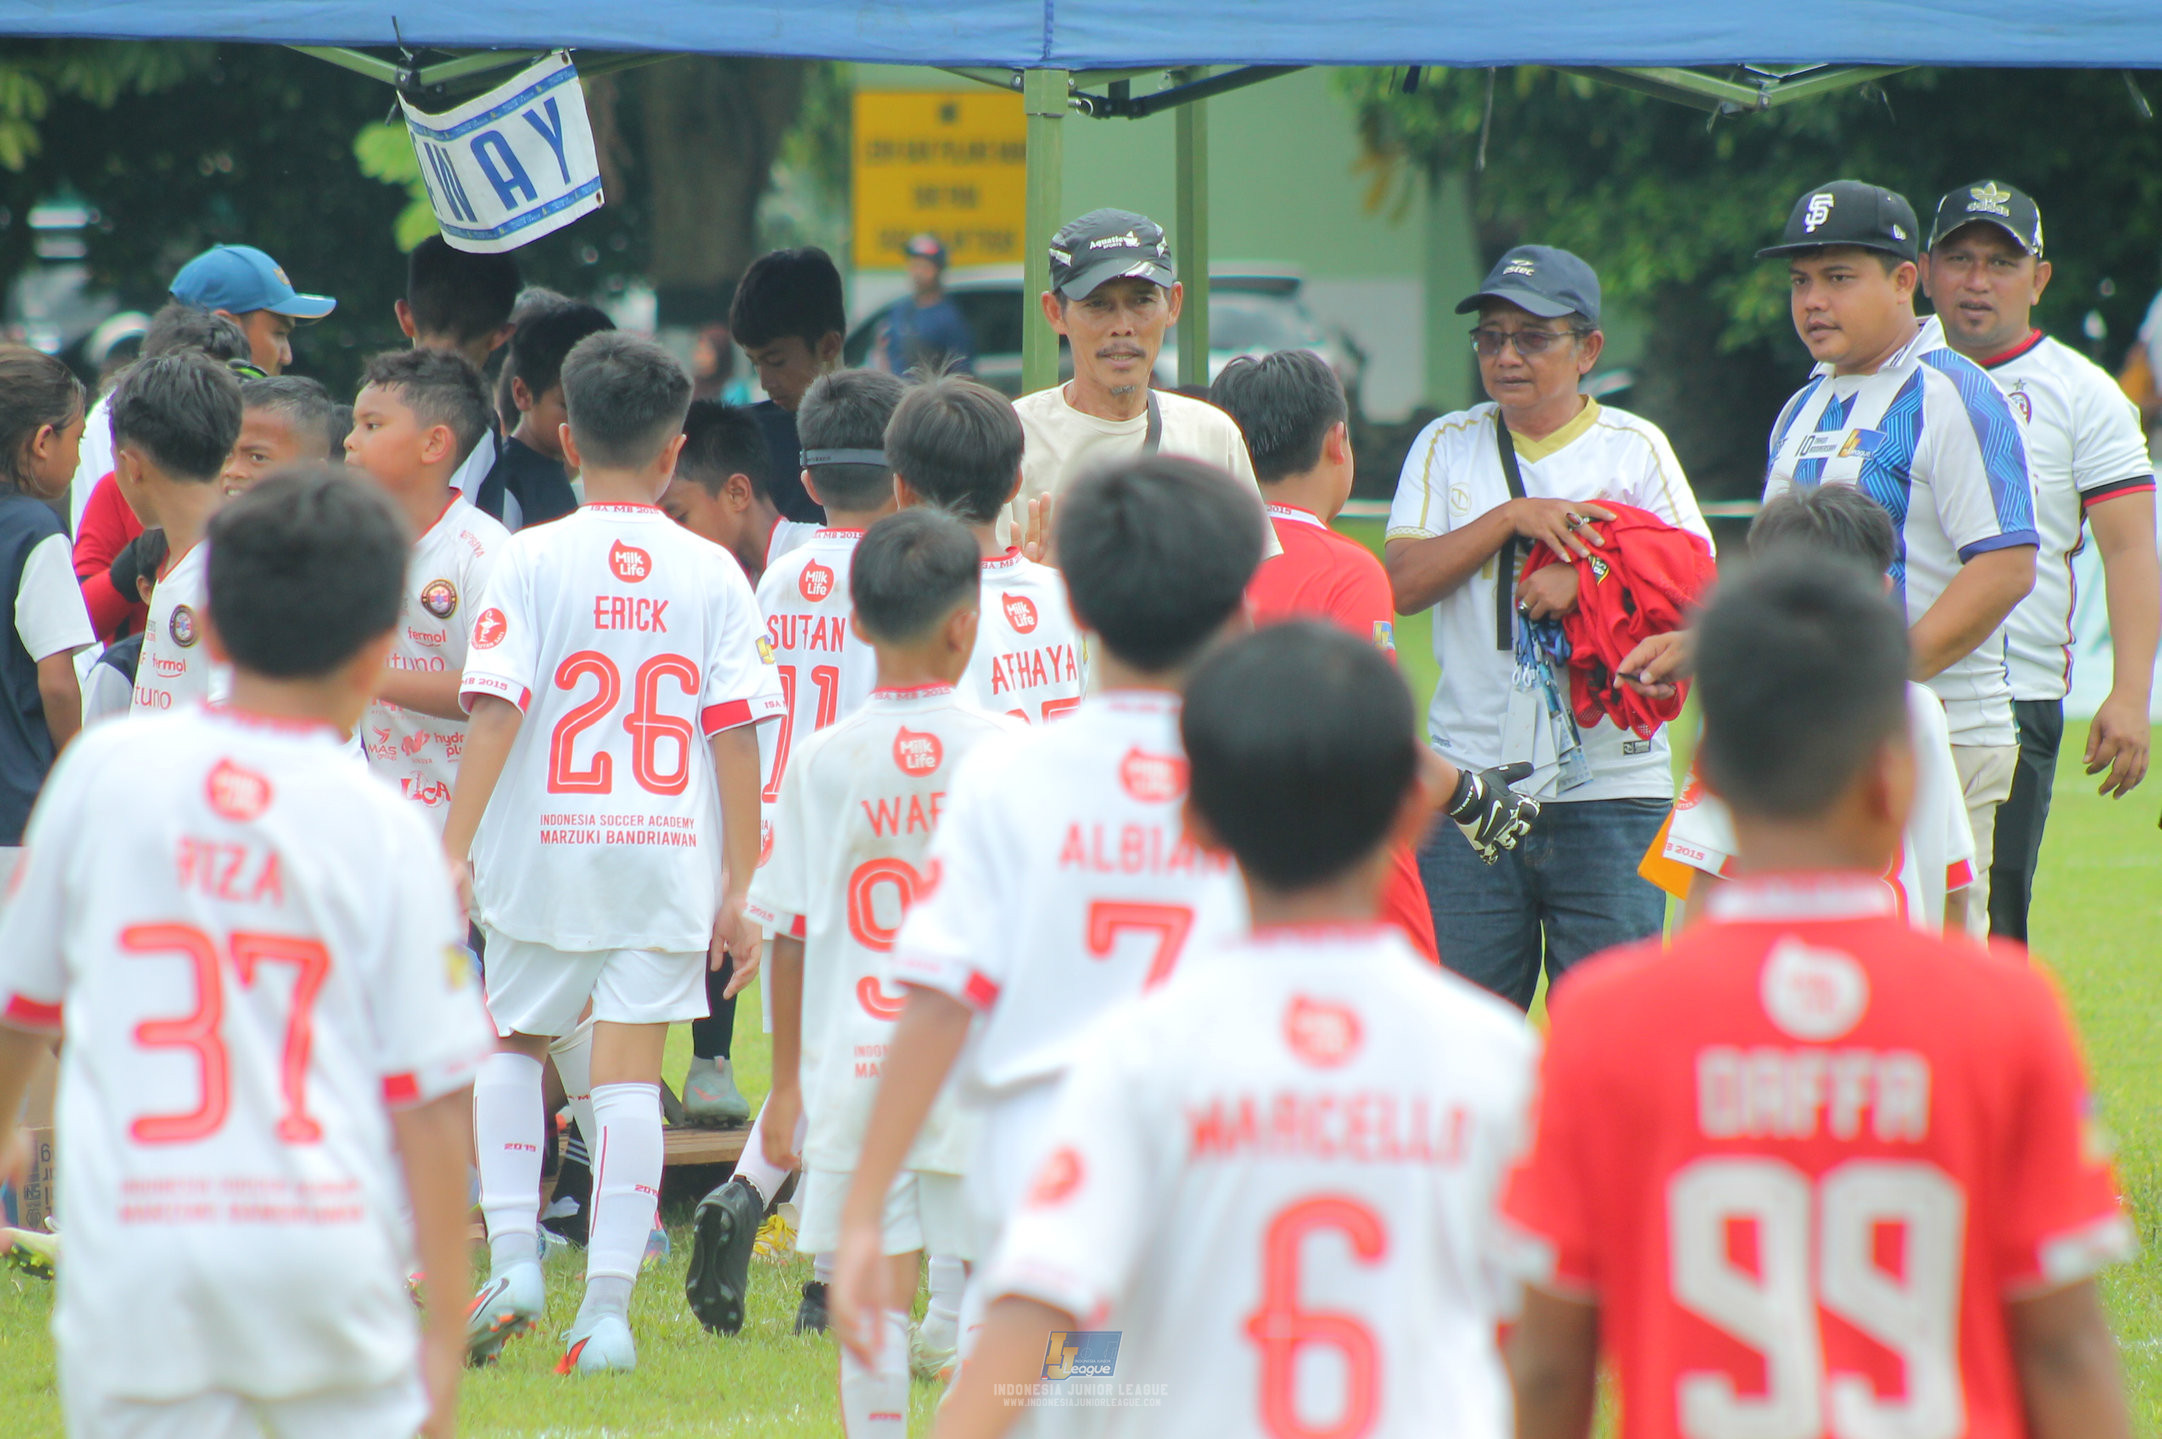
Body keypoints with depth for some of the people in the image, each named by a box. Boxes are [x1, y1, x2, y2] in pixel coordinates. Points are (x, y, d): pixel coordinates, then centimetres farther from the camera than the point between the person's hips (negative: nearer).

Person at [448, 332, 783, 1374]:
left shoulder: (531, 560, -4)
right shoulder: (711, 575, 2)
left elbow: (493, 712, -10)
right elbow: (737, 738, 0)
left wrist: (454, 854, -9)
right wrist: (737, 889, 5)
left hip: (544, 854, -1)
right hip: (669, 857, 1)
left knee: (514, 1043, 20)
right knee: (629, 1072, 3)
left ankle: (512, 1255, 6)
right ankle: (607, 1307, -1)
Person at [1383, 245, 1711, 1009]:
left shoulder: (1635, 449, 7)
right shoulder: (1447, 446, 11)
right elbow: (1402, 582, -2)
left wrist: (1588, 577, -16)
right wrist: (1512, 517, -12)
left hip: (1609, 790, -1)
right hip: (1470, 790, 1)